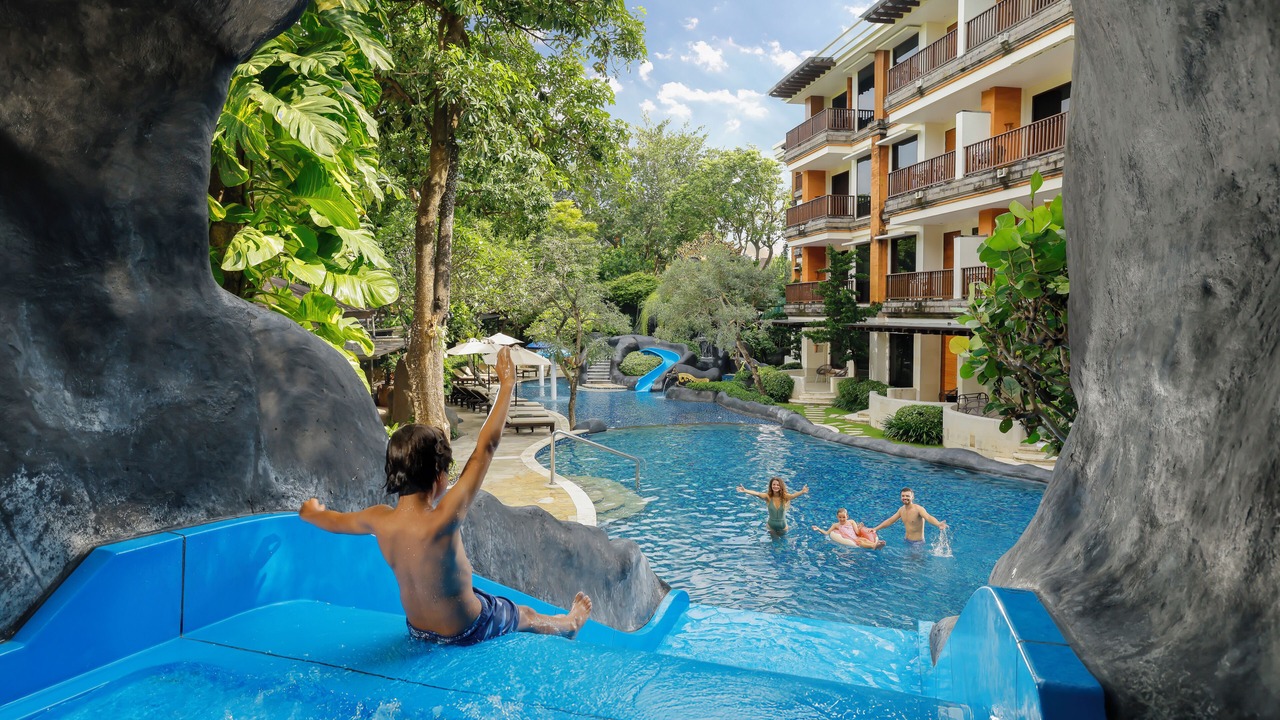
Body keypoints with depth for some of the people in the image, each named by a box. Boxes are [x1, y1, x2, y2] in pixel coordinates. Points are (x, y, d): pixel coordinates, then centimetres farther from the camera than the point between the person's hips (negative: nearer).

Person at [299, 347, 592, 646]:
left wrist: (310, 510, 27)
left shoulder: (378, 520, -20)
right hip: (463, 631, -6)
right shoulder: (441, 522, -37)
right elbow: (485, 447, -34)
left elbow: (332, 521, 3)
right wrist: (507, 384, -27)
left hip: (416, 629, 6)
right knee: (528, 615, 25)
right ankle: (568, 624, 55)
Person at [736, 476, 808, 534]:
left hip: (782, 527, 0)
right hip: (771, 526, 0)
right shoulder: (768, 496, -20)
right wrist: (745, 490, -53)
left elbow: (793, 495, -40)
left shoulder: (784, 497, -20)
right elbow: (756, 494, -36)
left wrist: (802, 492, -62)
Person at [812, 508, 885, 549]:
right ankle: (873, 546, -60)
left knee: (864, 539, -31)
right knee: (859, 542, -34)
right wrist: (818, 529, 2)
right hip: (849, 541, -3)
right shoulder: (836, 525, 17)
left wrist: (860, 528, -12)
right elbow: (826, 533, 14)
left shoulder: (851, 522, 19)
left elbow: (857, 533, 10)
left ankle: (876, 543, -59)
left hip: (856, 538, 3)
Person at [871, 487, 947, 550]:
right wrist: (876, 529, 14)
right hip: (907, 541, 7)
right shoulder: (901, 509, 3)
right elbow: (890, 521, 14)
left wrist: (938, 524, -61)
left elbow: (929, 517, -39)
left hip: (918, 543, -6)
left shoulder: (918, 509, -19)